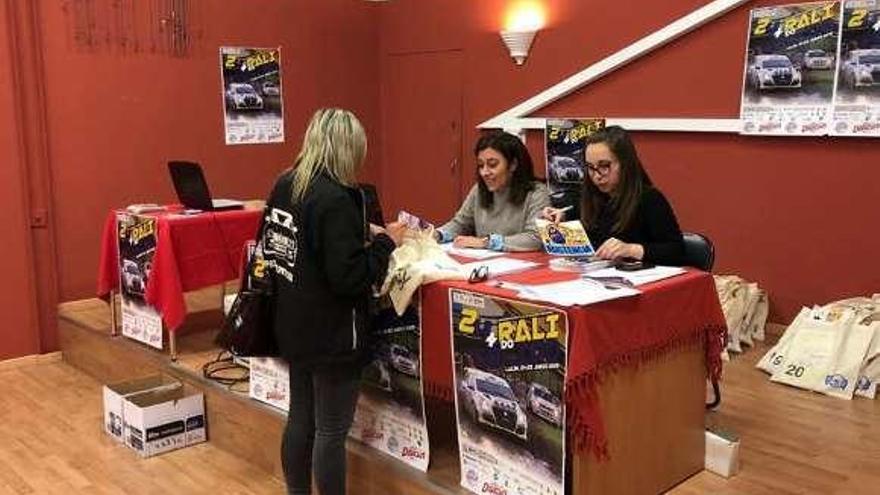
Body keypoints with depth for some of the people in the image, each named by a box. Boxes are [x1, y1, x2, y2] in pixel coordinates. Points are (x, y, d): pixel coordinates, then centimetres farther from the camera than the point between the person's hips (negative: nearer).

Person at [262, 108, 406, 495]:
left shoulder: (283, 185, 3)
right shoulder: (335, 199, -23)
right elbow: (350, 278, -26)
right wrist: (385, 242, -10)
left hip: (295, 327, 9)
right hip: (332, 335, -8)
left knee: (300, 419, 20)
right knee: (331, 431, 6)